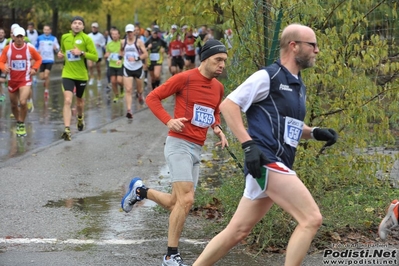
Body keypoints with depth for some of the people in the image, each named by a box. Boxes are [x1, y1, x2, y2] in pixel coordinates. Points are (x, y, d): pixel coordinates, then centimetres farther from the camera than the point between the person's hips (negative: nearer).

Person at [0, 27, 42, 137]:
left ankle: (22, 125, -2)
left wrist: (34, 69, -7)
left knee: (23, 102, -21)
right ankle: (18, 123, 37)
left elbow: (38, 59, 9)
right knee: (14, 105, 11)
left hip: (25, 80, -2)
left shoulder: (30, 49, -6)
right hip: (12, 80, 2)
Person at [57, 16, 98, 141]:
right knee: (67, 100, -16)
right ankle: (67, 129, -20)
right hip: (68, 74, 1)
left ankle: (80, 117, 52)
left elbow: (95, 57, -10)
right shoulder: (64, 37, 3)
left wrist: (81, 53, -23)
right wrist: (61, 55, 0)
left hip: (81, 75, 0)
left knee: (79, 100, 18)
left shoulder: (86, 39, -8)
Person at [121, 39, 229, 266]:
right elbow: (152, 98, -4)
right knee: (186, 200, -17)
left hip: (197, 150, 8)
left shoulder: (218, 87, 10)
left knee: (177, 204, 11)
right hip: (179, 145, -7)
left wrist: (218, 128, 7)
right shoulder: (184, 79, -10)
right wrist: (168, 120, -17)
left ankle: (140, 191, 37)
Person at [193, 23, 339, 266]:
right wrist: (249, 144, -17)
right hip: (266, 162, -9)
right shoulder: (268, 76, -6)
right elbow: (228, 104, -9)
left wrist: (315, 133, 11)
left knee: (237, 232, 10)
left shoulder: (299, 86, 20)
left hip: (277, 167, 9)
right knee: (311, 219, -16)